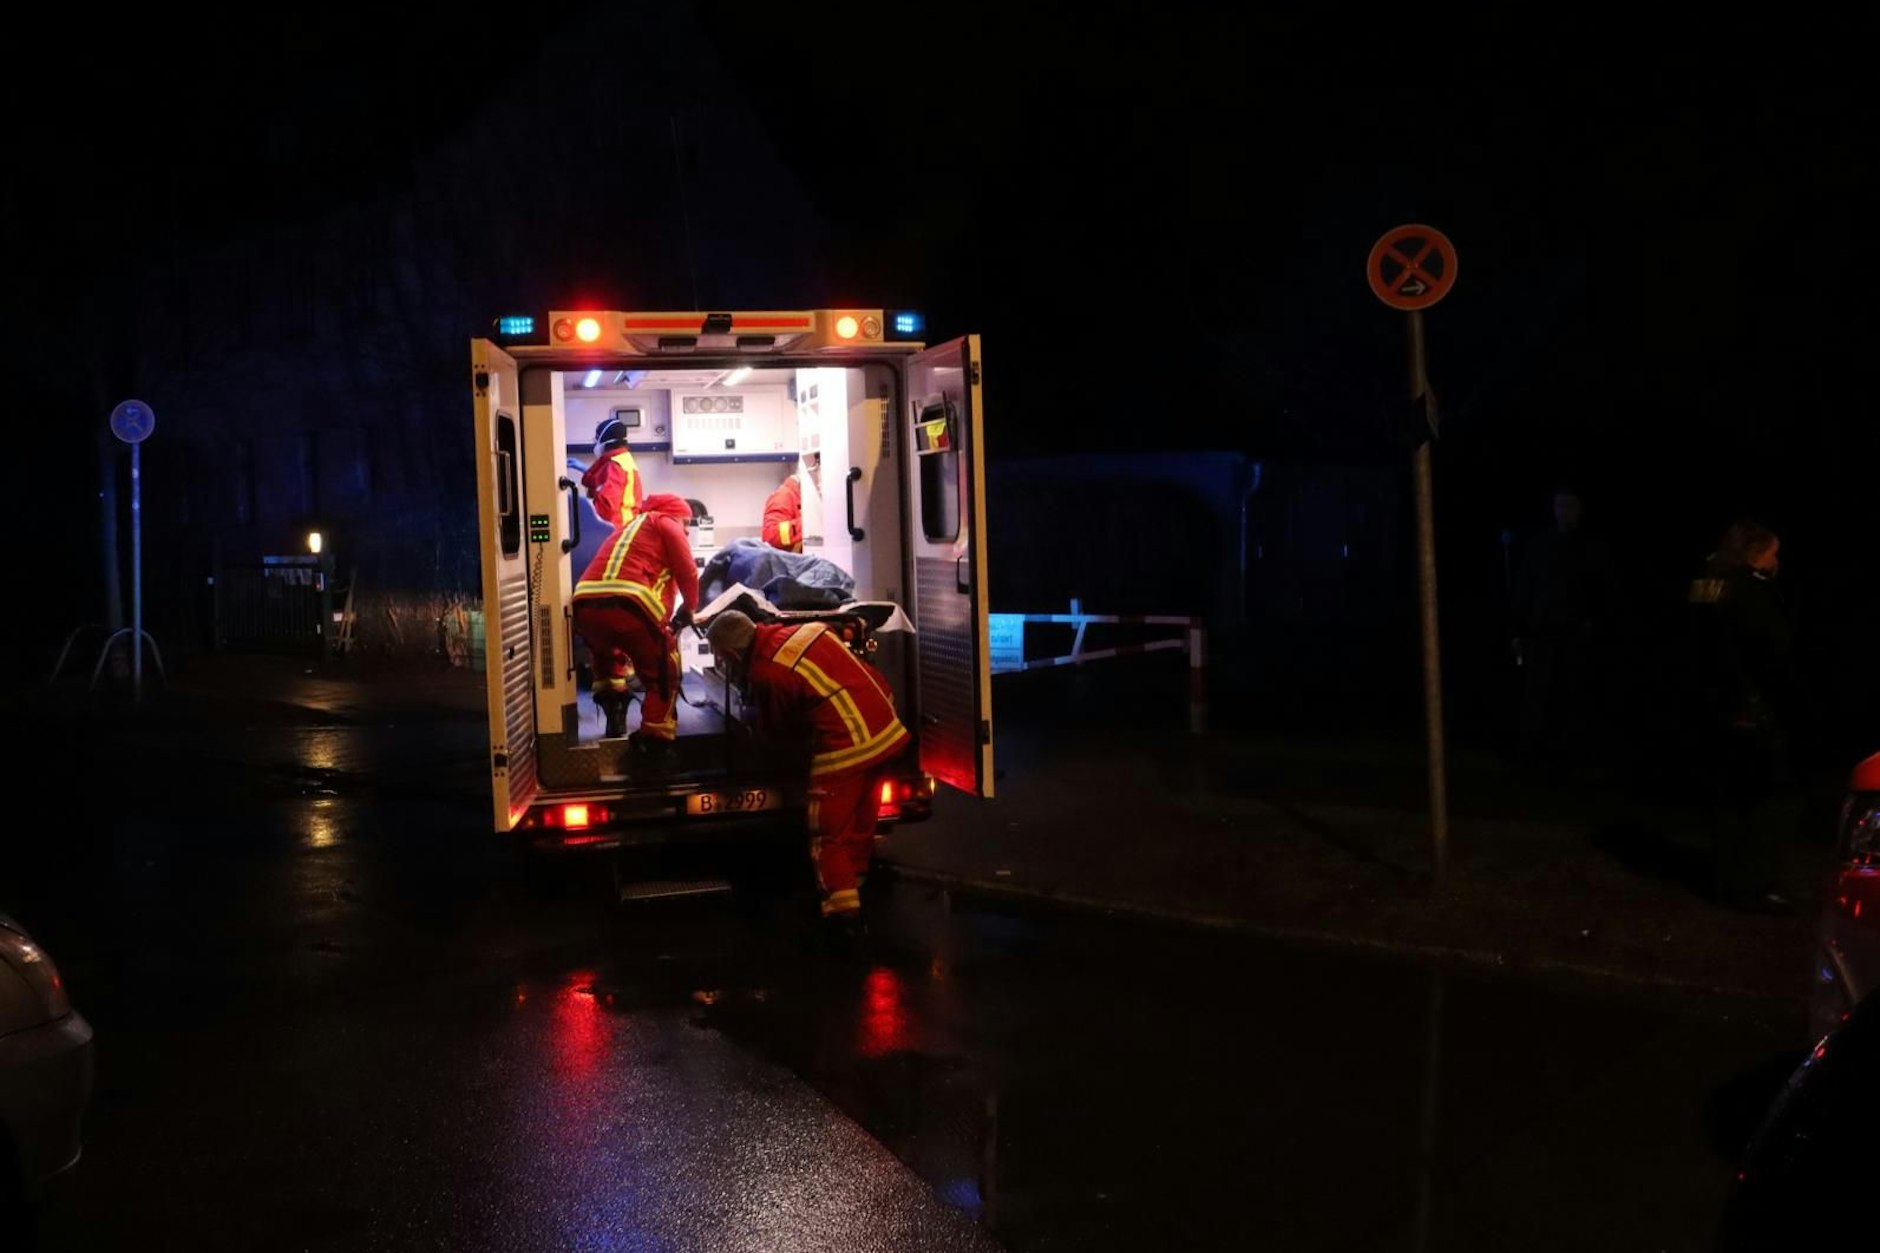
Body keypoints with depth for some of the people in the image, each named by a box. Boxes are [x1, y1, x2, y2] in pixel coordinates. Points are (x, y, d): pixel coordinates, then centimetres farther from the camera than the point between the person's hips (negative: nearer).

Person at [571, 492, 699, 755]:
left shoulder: (629, 525, 38)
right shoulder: (666, 523, 18)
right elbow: (687, 571, 8)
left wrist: (663, 617, 43)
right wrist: (688, 608, 25)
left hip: (586, 604, 7)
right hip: (629, 604, -6)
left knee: (607, 651, 38)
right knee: (663, 673, 11)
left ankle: (613, 711, 31)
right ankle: (656, 740, 4)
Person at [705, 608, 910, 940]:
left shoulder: (766, 673, -12)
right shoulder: (807, 630, 9)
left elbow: (777, 732, 3)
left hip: (845, 745, -8)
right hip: (884, 726, 8)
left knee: (830, 834, 3)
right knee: (861, 820, 23)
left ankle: (843, 912, -1)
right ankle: (855, 879, 37)